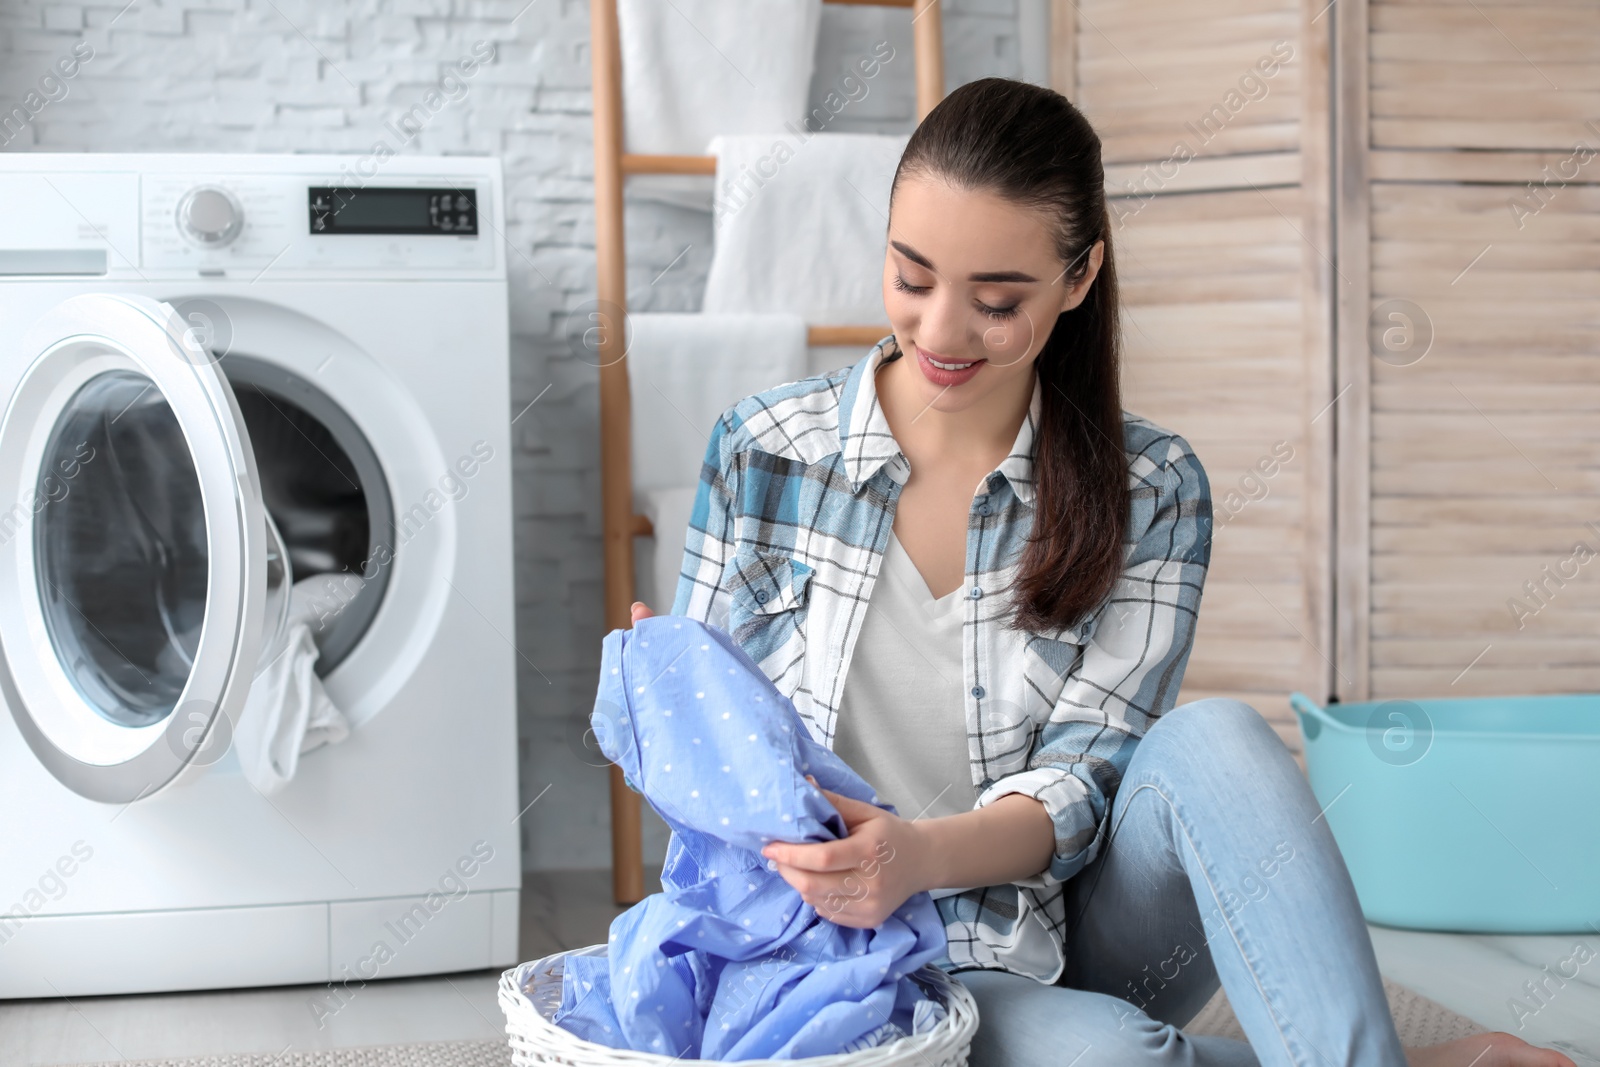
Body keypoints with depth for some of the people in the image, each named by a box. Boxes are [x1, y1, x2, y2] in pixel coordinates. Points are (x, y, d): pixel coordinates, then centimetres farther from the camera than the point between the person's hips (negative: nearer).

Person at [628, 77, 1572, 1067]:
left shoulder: (1152, 491, -3)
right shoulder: (763, 450, -2)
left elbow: (1078, 782, -10)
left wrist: (921, 856, -32)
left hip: (1081, 948, 1)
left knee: (1213, 741, -30)